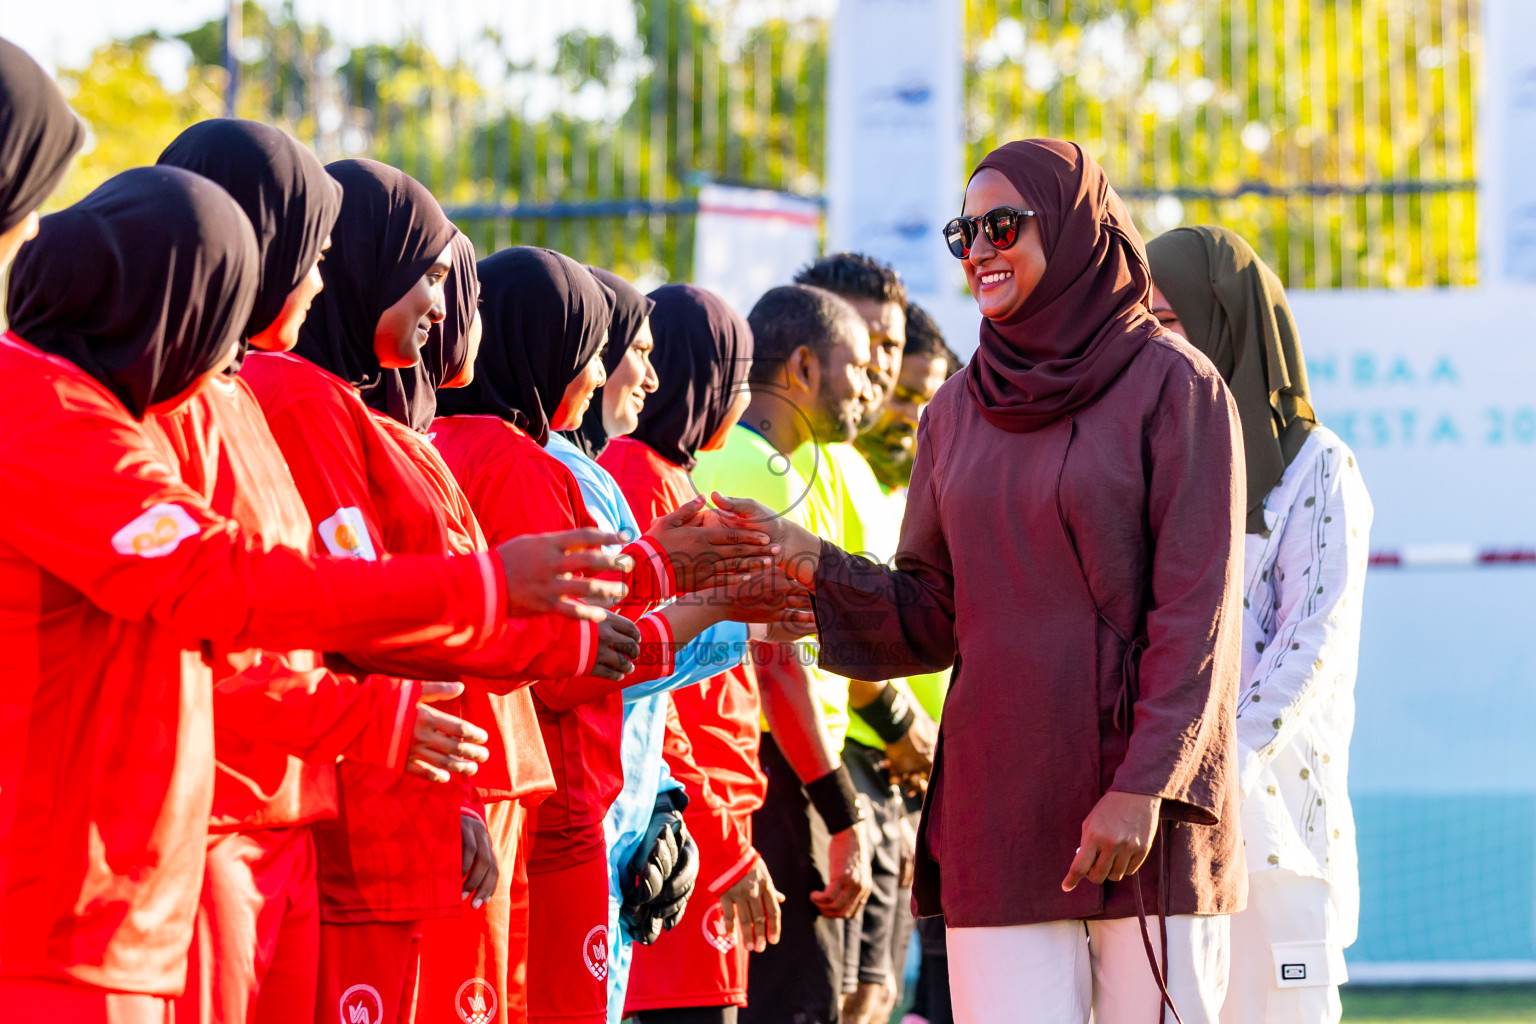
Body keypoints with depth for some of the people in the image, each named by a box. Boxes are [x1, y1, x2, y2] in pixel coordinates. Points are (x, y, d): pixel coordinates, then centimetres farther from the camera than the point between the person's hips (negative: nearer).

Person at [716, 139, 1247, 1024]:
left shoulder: (1172, 385, -2)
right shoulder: (960, 411, 14)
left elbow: (1197, 609, -8)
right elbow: (929, 620, 12)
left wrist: (1144, 786, -17)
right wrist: (805, 558, -4)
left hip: (1147, 817, -4)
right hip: (1000, 811, 4)